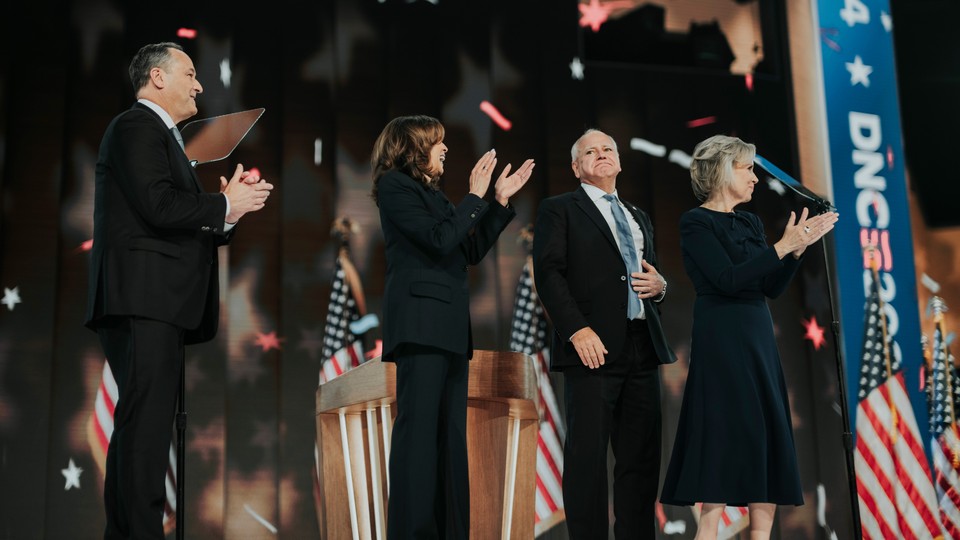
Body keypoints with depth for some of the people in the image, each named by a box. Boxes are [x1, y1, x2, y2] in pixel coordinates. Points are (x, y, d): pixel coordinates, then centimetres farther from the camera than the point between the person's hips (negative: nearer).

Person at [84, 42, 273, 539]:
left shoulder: (159, 135, 28)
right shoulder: (138, 126, -3)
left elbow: (183, 228, 24)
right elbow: (159, 207, -17)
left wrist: (227, 211, 10)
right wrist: (226, 204, -5)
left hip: (156, 306, 10)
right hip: (143, 298, -10)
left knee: (139, 429, 9)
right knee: (146, 427, -14)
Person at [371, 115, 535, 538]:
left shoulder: (432, 193, 21)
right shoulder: (395, 185, -3)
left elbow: (471, 251, 20)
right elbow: (439, 240, -14)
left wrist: (501, 199, 17)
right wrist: (475, 196, -8)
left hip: (447, 324, 9)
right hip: (420, 320, -9)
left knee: (450, 433, 5)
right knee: (419, 427, -11)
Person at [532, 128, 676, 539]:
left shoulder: (639, 218, 25)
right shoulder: (559, 209, 6)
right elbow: (548, 274, -6)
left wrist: (658, 286, 6)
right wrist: (577, 329, -18)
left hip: (643, 350, 6)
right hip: (593, 348, -6)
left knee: (642, 457, 5)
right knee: (588, 456, -6)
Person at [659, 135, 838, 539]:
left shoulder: (750, 223, 15)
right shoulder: (696, 222, -7)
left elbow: (772, 288, 11)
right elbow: (728, 279, -19)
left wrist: (798, 247, -2)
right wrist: (782, 246, -16)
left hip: (759, 342, 8)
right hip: (722, 343, -8)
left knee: (766, 436, 5)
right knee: (726, 434, -9)